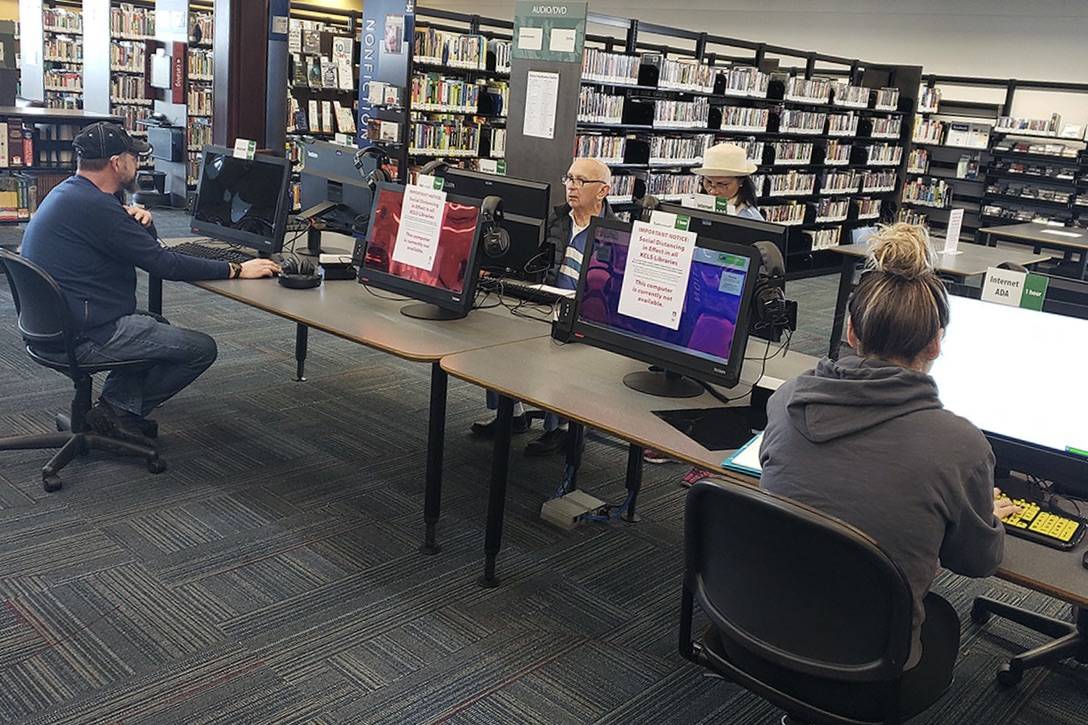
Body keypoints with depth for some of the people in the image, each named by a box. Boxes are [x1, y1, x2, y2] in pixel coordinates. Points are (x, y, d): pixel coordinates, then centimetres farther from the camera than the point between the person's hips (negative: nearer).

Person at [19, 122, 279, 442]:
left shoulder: (69, 193, 12)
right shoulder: (93, 206, -21)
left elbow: (147, 249, 17)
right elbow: (164, 263, -20)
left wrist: (140, 221, -6)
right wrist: (236, 270, -14)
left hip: (56, 325, 11)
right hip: (85, 337, -11)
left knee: (161, 326, 28)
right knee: (202, 349, -7)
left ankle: (118, 404, 15)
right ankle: (118, 410, 4)